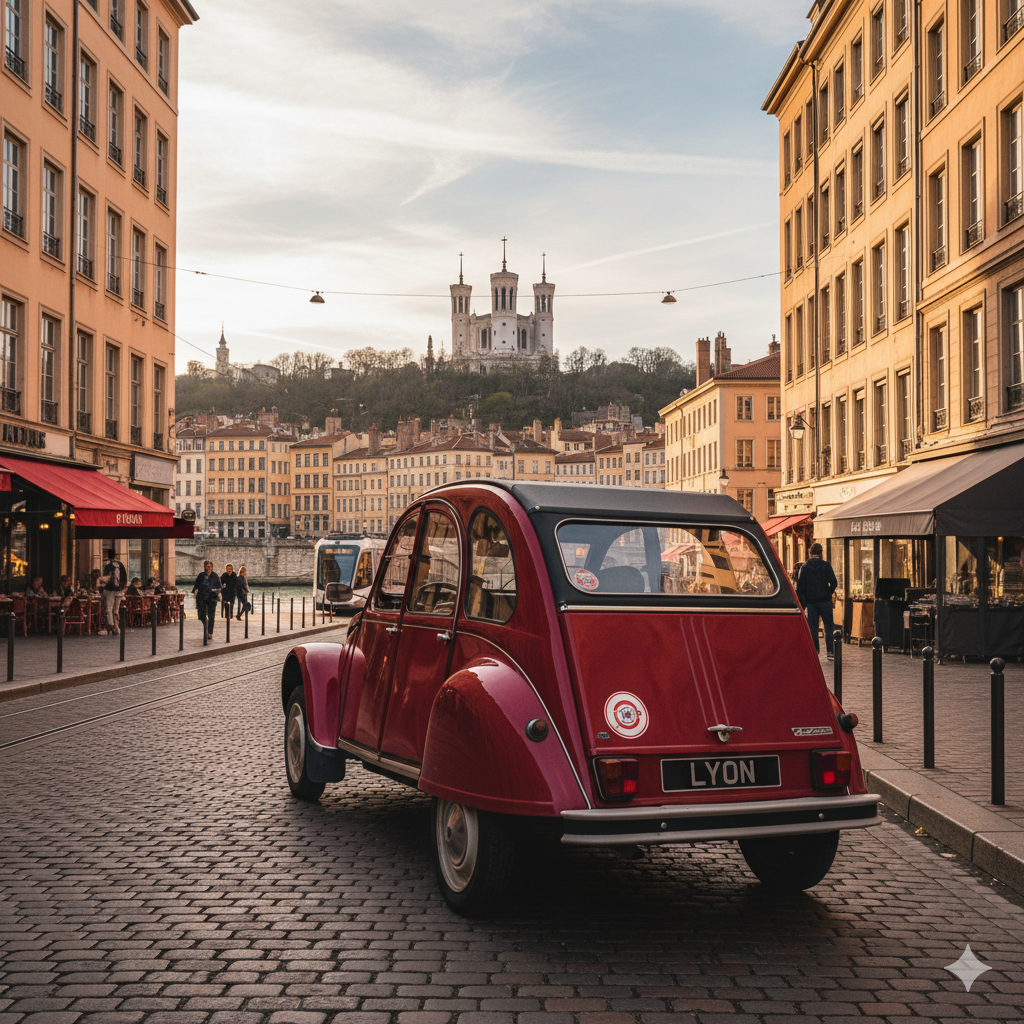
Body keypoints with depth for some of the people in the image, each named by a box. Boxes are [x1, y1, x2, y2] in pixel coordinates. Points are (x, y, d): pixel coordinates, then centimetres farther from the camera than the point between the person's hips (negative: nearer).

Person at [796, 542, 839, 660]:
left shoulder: (804, 567, 2)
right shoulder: (825, 565, -5)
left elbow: (800, 586, 1)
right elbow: (834, 582, -9)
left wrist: (801, 603, 4)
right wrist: (829, 592, 10)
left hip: (810, 601, 2)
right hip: (824, 600, -2)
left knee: (812, 627, 5)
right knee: (828, 626, 6)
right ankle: (830, 652, 3)